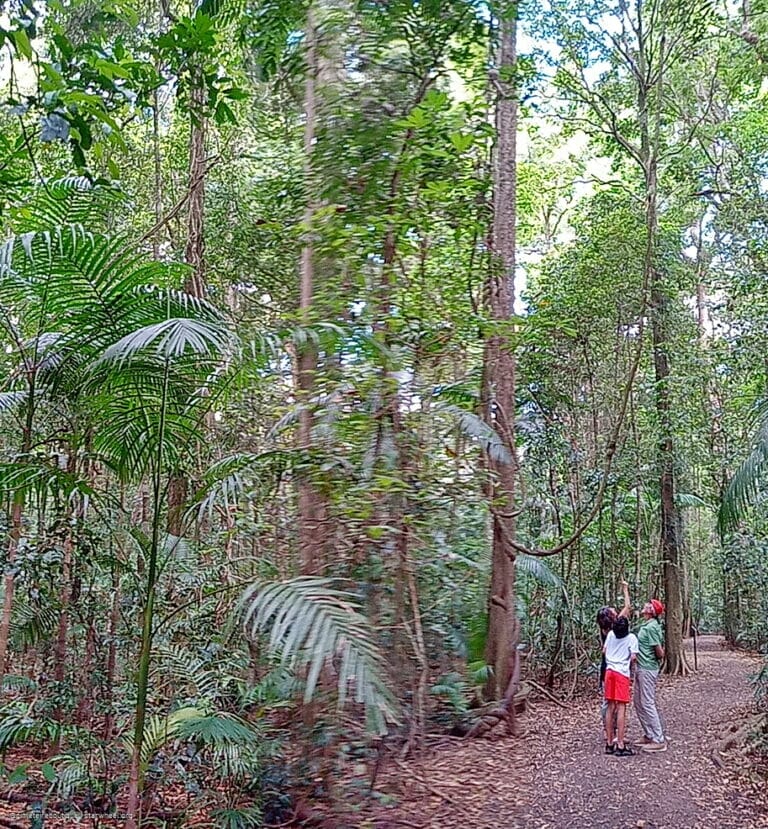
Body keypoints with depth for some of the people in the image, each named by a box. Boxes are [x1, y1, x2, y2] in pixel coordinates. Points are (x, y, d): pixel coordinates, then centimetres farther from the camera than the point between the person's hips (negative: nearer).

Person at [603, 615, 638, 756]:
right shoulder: (631, 637, -5)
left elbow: (604, 651, 18)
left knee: (611, 707, 9)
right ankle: (620, 746, -6)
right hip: (623, 673, -5)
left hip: (609, 671, 5)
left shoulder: (611, 634, 8)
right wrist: (631, 669, 9)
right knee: (621, 708, -4)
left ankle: (609, 743, 13)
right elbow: (633, 657, -10)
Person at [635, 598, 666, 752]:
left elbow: (659, 652, -17)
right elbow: (660, 651, 18)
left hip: (647, 669, -10)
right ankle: (649, 735, 24)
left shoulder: (651, 627, -19)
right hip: (643, 668, 10)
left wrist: (659, 658, 1)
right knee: (638, 702, 16)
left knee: (647, 704, -5)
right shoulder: (646, 625, 11)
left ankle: (659, 740, 2)